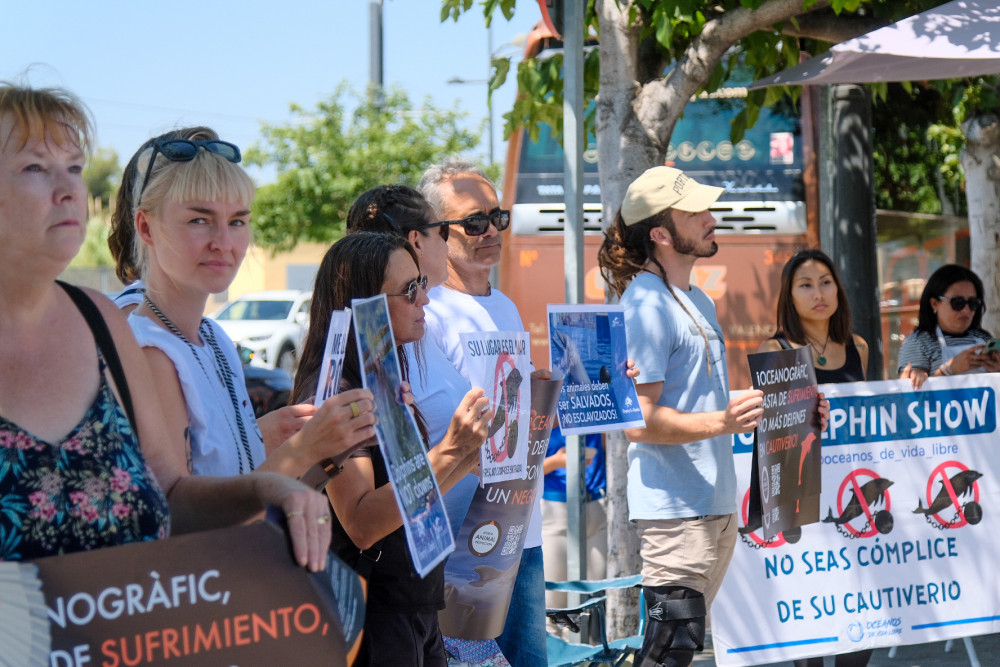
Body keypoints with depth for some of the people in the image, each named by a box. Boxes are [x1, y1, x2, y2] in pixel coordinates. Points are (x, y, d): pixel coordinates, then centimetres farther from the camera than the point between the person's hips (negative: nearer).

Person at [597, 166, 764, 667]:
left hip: (716, 502, 10)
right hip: (674, 507, -10)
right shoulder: (645, 306, -14)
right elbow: (638, 421, -20)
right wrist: (718, 423, -32)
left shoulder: (698, 301, 17)